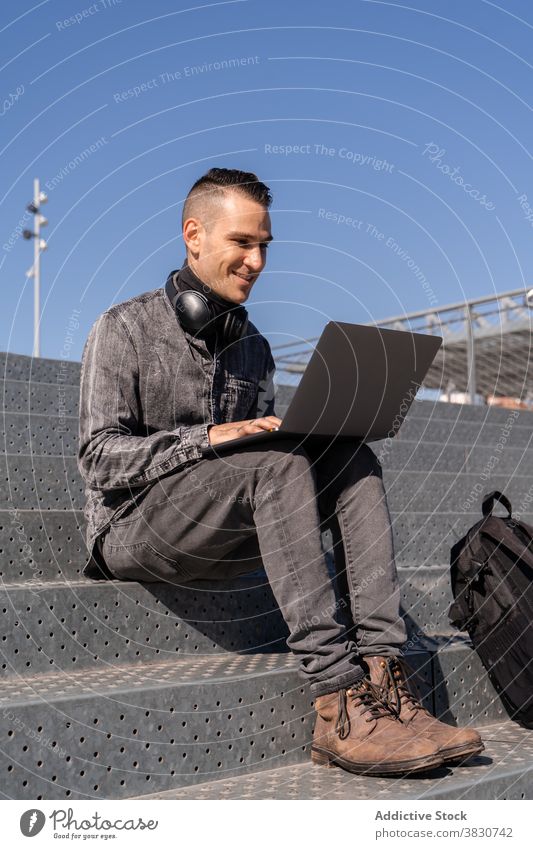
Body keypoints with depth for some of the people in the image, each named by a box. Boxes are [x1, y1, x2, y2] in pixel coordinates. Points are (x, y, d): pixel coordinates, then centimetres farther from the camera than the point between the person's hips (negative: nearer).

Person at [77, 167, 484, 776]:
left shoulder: (253, 347, 16)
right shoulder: (124, 328, -2)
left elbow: (261, 446, 15)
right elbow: (99, 458, -10)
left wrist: (330, 429, -6)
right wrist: (207, 438, -24)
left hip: (224, 541, 6)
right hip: (130, 532, -6)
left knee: (352, 460, -16)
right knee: (277, 464, -32)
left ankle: (382, 676, -29)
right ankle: (339, 706, -36)